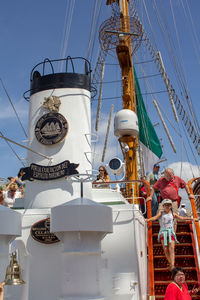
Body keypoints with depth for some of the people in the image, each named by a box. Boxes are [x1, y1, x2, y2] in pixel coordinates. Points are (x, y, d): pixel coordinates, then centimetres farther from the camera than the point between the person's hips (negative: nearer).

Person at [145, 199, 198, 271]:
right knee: (165, 250, -4)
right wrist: (148, 219, -29)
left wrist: (192, 218, 27)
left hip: (171, 232, 1)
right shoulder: (161, 212, 6)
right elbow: (156, 217, -10)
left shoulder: (173, 214, 12)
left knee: (171, 248, -14)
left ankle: (172, 265, -20)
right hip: (163, 232, -1)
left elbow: (182, 218, 23)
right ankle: (170, 263, 15)